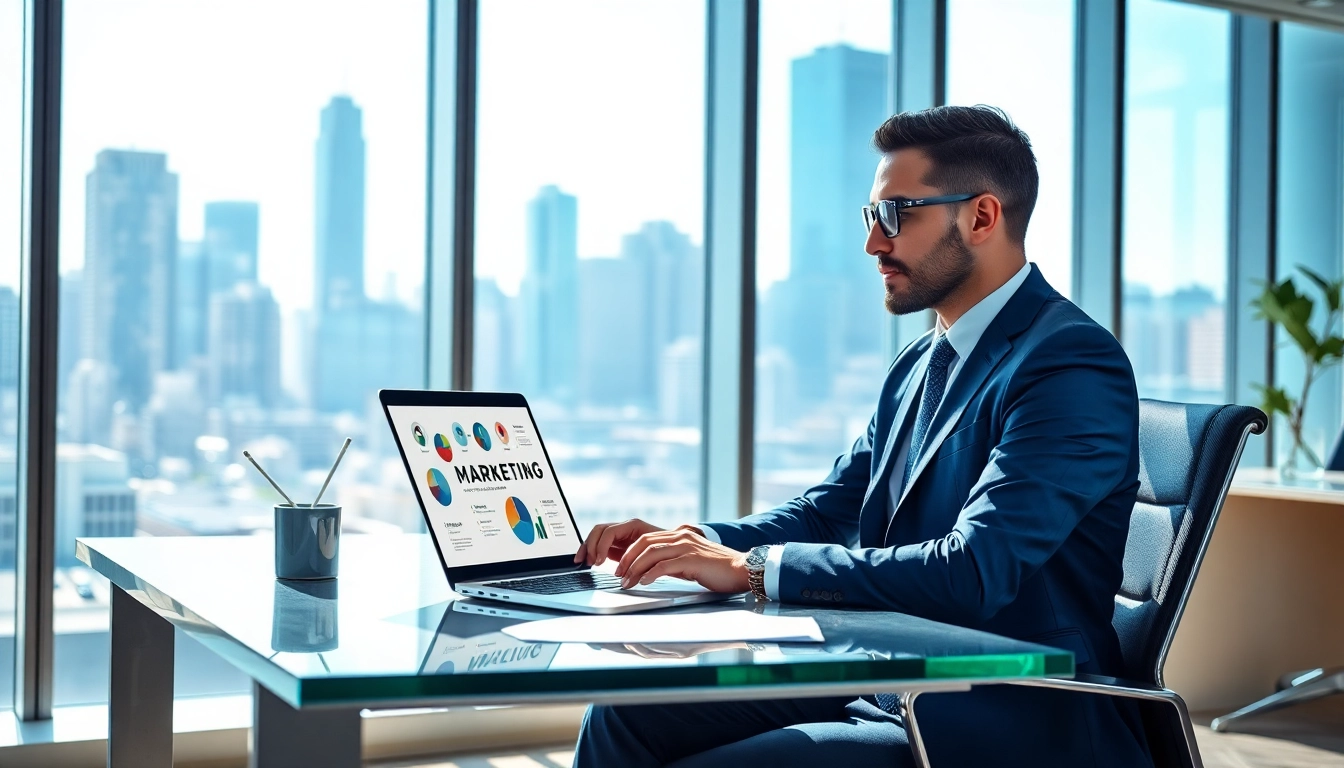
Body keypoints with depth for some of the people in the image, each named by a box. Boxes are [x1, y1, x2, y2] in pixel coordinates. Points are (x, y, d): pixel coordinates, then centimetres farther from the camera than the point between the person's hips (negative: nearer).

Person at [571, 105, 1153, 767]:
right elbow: (824, 513, 17)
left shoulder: (1074, 366, -16)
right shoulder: (920, 365, 15)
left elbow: (969, 575, -26)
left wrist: (750, 567, -24)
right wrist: (687, 542, -2)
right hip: (882, 682, 9)